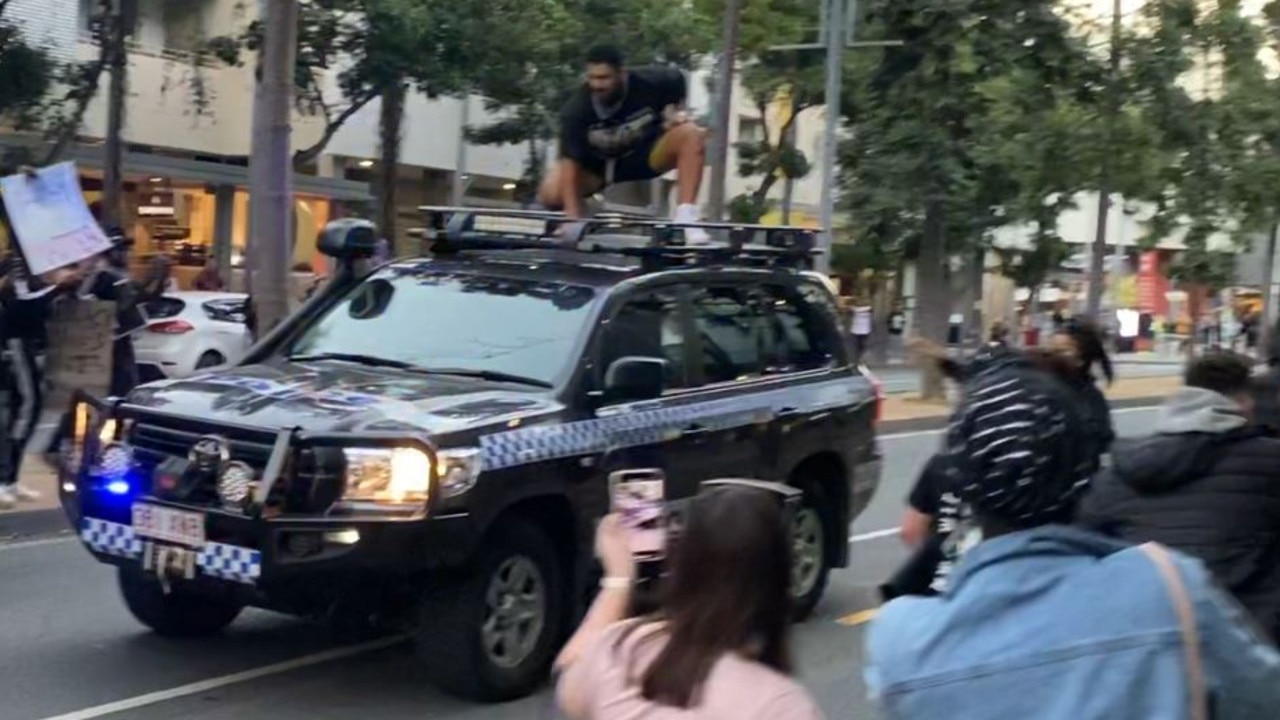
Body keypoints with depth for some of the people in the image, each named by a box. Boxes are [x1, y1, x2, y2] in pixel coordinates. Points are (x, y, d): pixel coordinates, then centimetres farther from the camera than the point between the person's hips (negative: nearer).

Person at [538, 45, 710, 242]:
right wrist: (573, 217, -37)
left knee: (690, 134, -29)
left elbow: (677, 79, 3)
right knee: (551, 195, -25)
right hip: (597, 164, 0)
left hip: (645, 154, 1)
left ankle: (685, 216, -29)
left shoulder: (648, 82, -23)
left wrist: (675, 111, -13)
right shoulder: (576, 110, -28)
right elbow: (570, 161, -30)